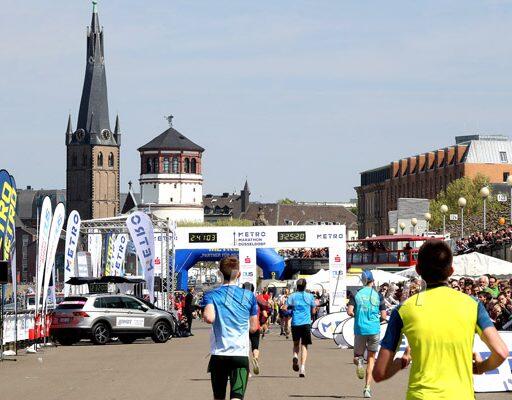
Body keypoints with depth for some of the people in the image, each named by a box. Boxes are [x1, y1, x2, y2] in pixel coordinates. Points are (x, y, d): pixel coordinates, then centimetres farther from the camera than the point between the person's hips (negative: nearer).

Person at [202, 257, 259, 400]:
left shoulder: (211, 295, 0)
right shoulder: (249, 296, 4)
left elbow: (209, 318, -18)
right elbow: (254, 327, 10)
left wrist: (205, 315, 5)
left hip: (218, 353, 1)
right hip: (241, 354, -1)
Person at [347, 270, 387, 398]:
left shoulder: (357, 294, 0)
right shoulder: (378, 295, 0)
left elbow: (350, 312, -11)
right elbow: (383, 316, -2)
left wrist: (357, 316, 10)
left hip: (360, 329, 0)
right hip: (374, 330, 0)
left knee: (357, 355, 18)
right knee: (371, 359, 10)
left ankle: (359, 360, -20)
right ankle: (367, 388, 1)